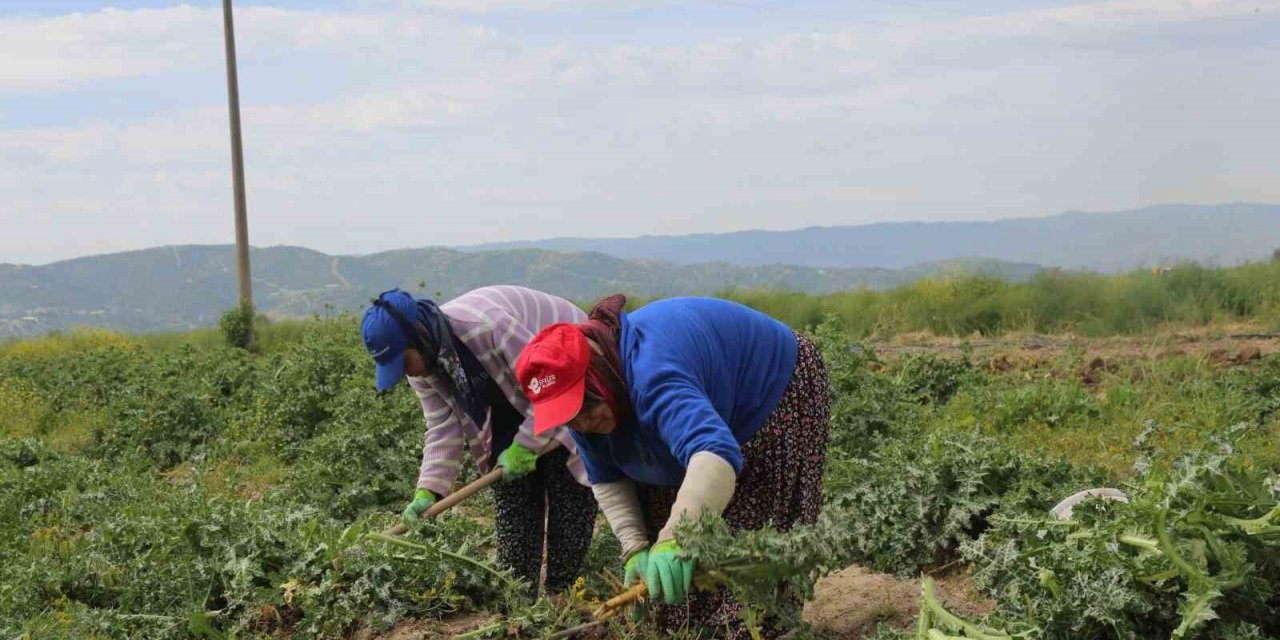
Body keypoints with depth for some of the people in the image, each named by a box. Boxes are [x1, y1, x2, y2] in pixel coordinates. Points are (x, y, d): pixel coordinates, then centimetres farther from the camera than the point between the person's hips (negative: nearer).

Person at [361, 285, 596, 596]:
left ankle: (564, 591, 0)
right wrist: (428, 491, -24)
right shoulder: (423, 365, -14)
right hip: (513, 399, 7)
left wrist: (525, 446, -28)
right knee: (510, 490, 4)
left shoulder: (486, 324, -40)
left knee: (569, 490, -9)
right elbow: (443, 428, -12)